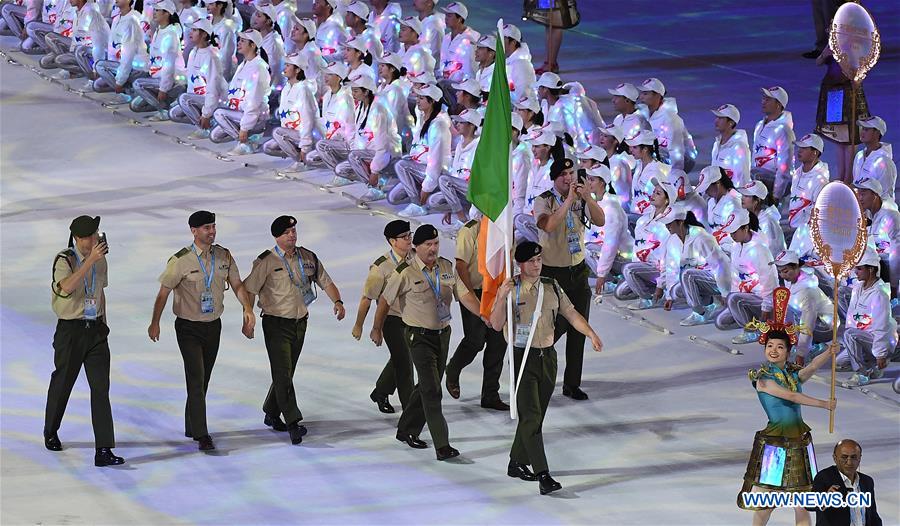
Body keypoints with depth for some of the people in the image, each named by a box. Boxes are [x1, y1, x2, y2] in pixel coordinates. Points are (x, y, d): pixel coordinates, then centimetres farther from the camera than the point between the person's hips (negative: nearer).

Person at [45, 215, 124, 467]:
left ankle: (103, 451, -13)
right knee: (62, 383, 13)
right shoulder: (64, 260, -13)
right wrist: (91, 260, -36)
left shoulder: (100, 260, 6)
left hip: (96, 330, 4)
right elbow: (67, 287, -34)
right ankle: (51, 433, 40)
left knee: (101, 388, -7)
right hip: (70, 330, -4)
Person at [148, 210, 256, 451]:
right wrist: (155, 323, -7)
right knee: (196, 379, -13)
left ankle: (191, 427, 26)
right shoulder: (181, 260, -14)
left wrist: (248, 308, -9)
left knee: (203, 379, 12)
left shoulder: (224, 256, 1)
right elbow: (164, 292, -7)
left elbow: (237, 284, 7)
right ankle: (201, 435, -15)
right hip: (189, 327, -5)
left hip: (213, 325, 5)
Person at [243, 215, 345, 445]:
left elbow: (326, 282, 11)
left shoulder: (308, 258, 6)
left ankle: (271, 414, 30)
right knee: (283, 374, -11)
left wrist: (337, 301, -7)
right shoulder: (267, 261, -9)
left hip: (300, 322, 6)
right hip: (276, 323, -5)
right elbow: (249, 290, -10)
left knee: (287, 372, 13)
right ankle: (293, 423, -16)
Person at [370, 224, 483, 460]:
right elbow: (385, 301, -2)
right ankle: (442, 446, -17)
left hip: (443, 333, 6)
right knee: (432, 390, -12)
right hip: (419, 336, -6)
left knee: (428, 386, 16)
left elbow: (465, 295, 3)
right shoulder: (405, 273, -13)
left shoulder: (446, 267, 3)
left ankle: (407, 430, 33)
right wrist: (377, 329, 6)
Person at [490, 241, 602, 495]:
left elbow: (571, 314, 8)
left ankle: (517, 463, 30)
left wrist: (592, 334, -8)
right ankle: (542, 476, -19)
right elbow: (496, 324, -15)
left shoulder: (552, 287, 8)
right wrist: (502, 298, -30)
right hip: (523, 359, -6)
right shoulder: (510, 289, -7)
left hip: (547, 357, 6)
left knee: (536, 415, 14)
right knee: (531, 417, -12)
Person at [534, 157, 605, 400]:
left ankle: (572, 384, 13)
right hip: (553, 272, -5)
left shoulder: (581, 199, 2)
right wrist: (569, 200, -34)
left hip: (578, 270, 5)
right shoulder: (544, 202, -11)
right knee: (557, 326, -6)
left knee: (578, 329, 5)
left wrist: (588, 198, -27)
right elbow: (548, 226, -30)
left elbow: (600, 221, -12)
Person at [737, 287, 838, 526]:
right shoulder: (762, 377, -9)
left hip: (799, 440, 5)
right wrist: (823, 404, -13)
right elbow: (790, 395, -16)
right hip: (774, 441, -5)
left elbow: (813, 366, -13)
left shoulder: (794, 374, 6)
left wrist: (829, 354, -32)